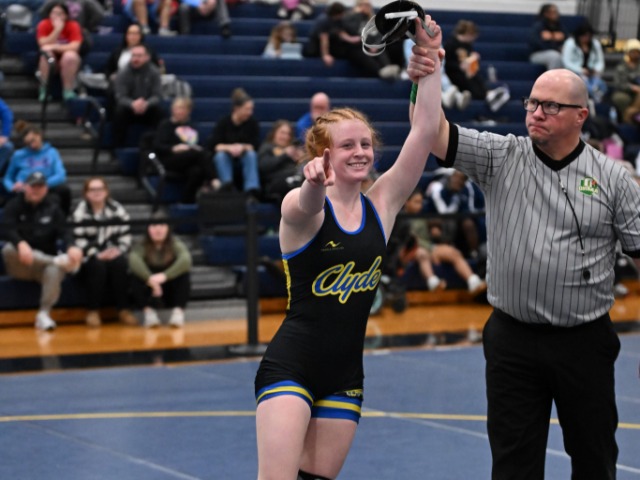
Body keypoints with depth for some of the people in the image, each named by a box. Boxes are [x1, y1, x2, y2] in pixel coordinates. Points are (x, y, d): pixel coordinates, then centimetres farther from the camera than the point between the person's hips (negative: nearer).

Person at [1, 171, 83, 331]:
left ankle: (44, 313, -32)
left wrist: (71, 246, -31)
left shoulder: (53, 208, 9)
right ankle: (59, 261, -39)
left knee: (54, 270, -37)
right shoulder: (14, 206, 3)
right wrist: (21, 243, -39)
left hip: (46, 261, 0)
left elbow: (63, 231, -5)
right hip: (19, 266, 0)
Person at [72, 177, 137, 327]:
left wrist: (119, 250, -16)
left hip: (113, 253, 2)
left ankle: (123, 309, -22)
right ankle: (93, 310, -22)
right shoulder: (80, 212, -1)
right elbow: (79, 241, -10)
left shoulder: (117, 210, 7)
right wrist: (97, 254, -24)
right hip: (90, 257, -2)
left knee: (120, 264, -30)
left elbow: (126, 236, 4)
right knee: (98, 266, -34)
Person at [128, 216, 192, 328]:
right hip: (150, 292, 0)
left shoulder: (175, 244, -8)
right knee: (136, 276, -28)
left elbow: (186, 260, -30)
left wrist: (165, 275, -44)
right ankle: (148, 311, -38)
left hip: (171, 293, 0)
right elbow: (133, 260, -33)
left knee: (183, 275, -27)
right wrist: (150, 278, -48)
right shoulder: (142, 246, -9)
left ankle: (178, 311, -36)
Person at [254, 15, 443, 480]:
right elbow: (308, 206, -37)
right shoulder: (300, 207, -10)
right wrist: (314, 183, -59)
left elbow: (425, 130, -3)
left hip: (345, 375, 5)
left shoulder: (381, 204, 4)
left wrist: (432, 62, -10)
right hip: (290, 366, -5)